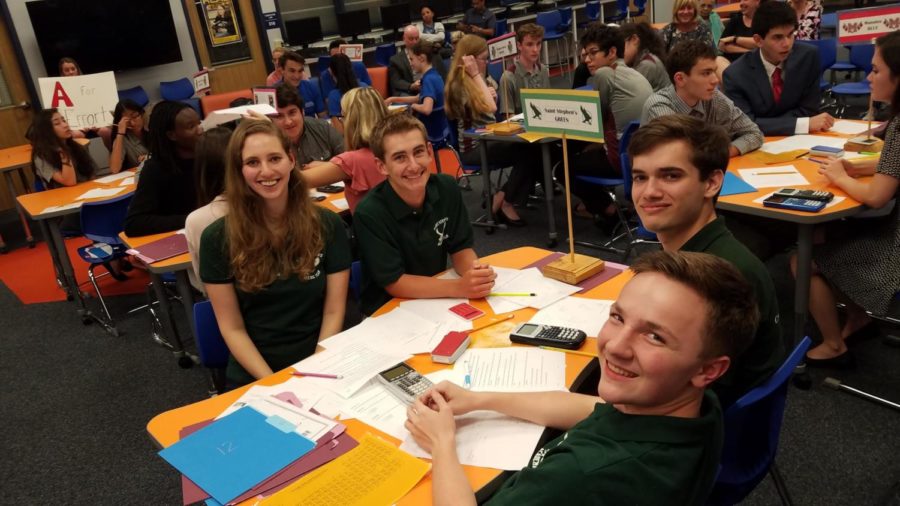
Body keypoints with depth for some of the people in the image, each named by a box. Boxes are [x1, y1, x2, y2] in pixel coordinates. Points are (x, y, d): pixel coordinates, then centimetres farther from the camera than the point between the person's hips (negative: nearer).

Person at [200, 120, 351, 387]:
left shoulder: (328, 226, -2)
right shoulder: (217, 238, -4)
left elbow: (333, 312, -1)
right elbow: (232, 328, -3)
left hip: (321, 365, 1)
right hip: (254, 377, 0)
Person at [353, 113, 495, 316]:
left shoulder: (447, 188, -9)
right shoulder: (370, 214, -22)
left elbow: (460, 248, 0)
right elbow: (394, 283, -19)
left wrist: (474, 270, -22)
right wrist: (460, 287, -29)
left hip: (439, 300, 5)